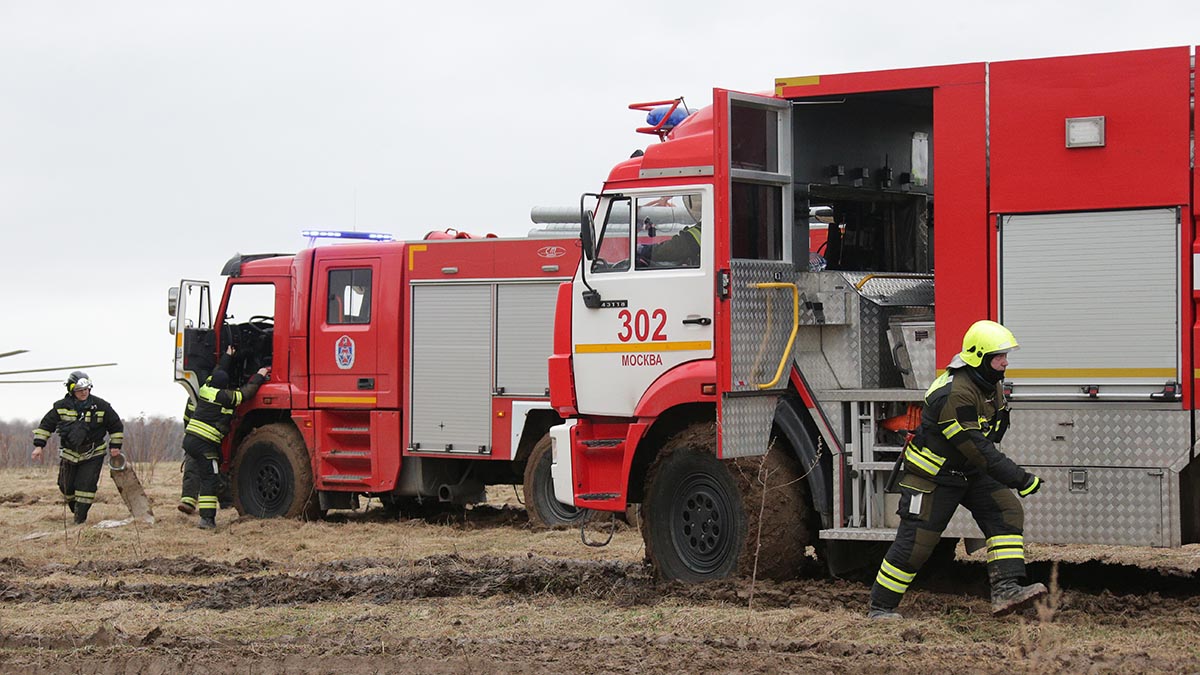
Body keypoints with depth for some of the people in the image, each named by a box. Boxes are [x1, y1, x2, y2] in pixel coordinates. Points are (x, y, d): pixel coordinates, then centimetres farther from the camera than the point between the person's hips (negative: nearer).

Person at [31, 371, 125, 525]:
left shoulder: (101, 406, -9)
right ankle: (75, 511, 34)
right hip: (69, 453, 2)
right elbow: (46, 425, 3)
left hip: (92, 455, -2)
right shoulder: (61, 407, -7)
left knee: (86, 486, -14)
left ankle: (80, 520, -10)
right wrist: (39, 445, -5)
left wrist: (115, 446, 0)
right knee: (67, 487, 8)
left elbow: (116, 426, 3)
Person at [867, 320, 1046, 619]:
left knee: (1007, 513, -9)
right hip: (934, 476, -9)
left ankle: (1005, 591, -17)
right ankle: (880, 607, 8)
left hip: (970, 472, 9)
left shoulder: (991, 384, 0)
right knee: (916, 541, -4)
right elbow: (978, 450, -31)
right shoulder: (955, 394, -30)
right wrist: (1020, 479, -28)